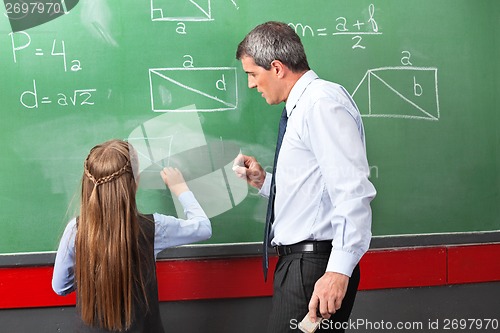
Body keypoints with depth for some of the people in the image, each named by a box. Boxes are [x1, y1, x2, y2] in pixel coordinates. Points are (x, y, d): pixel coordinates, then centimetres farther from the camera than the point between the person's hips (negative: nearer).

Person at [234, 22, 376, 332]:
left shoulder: (323, 101, -13)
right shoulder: (303, 108, 17)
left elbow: (352, 191, -23)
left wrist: (339, 270, -28)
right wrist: (264, 181, 13)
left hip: (313, 267, -9)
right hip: (298, 260, 10)